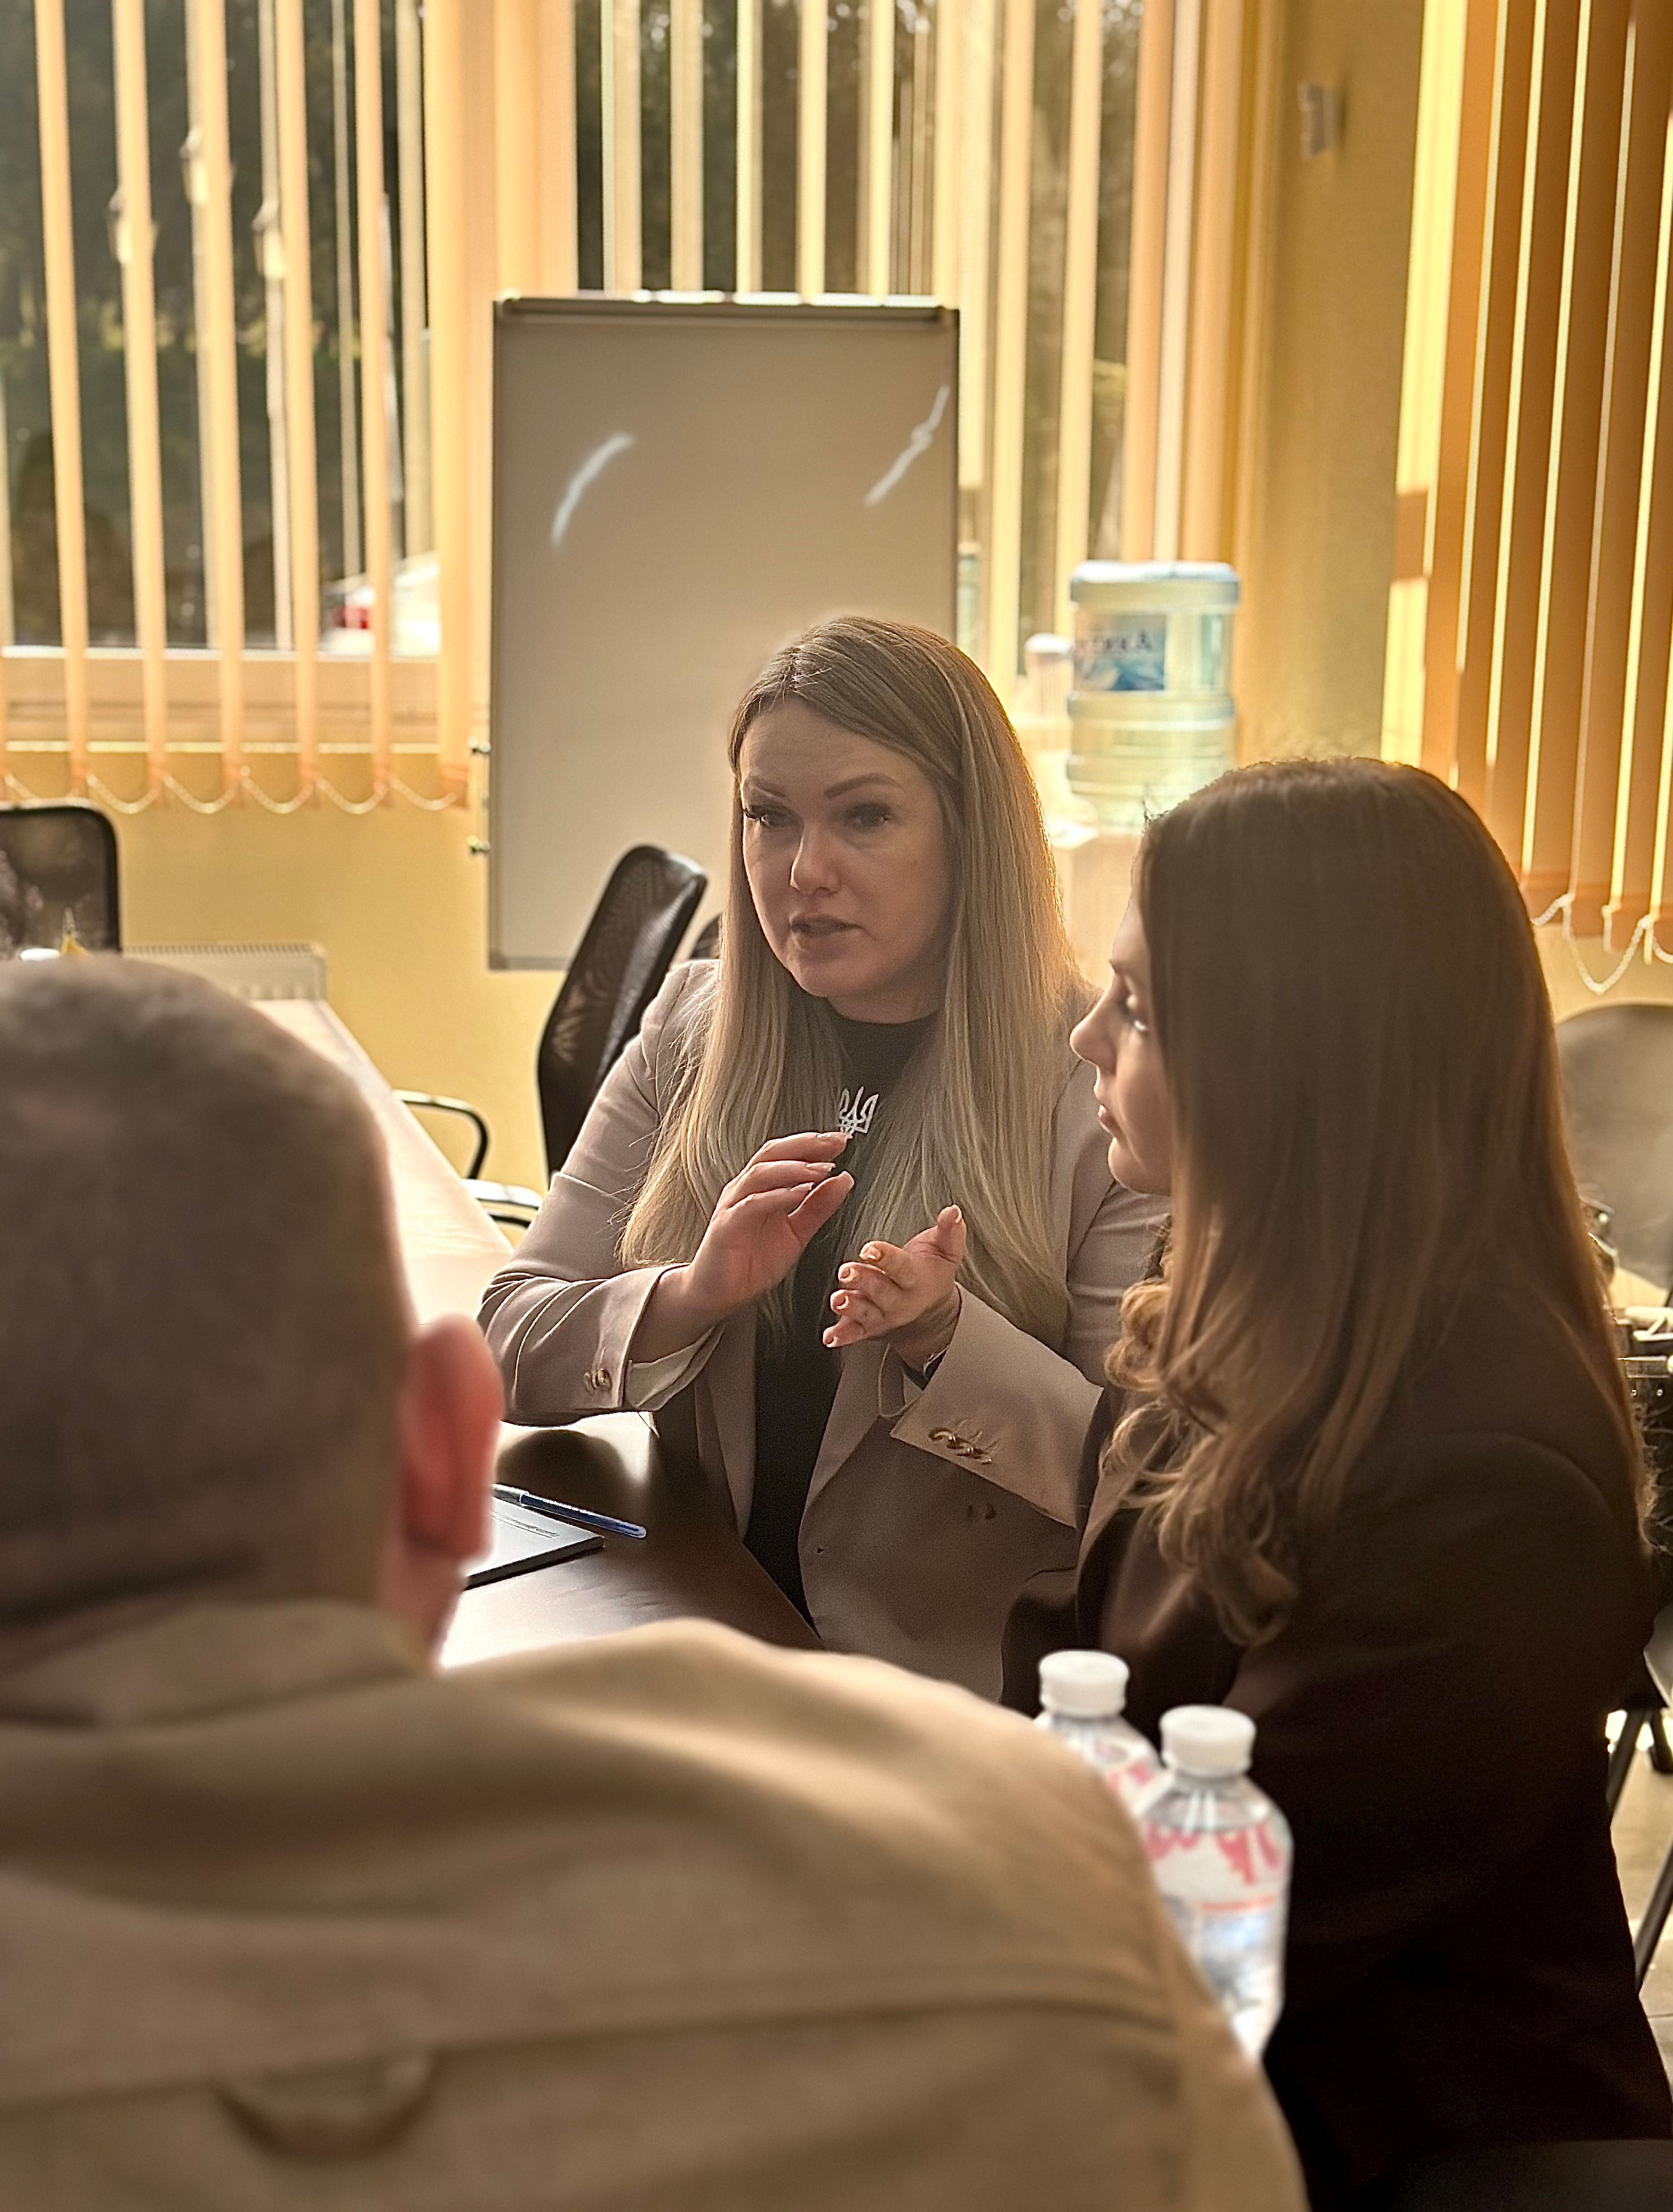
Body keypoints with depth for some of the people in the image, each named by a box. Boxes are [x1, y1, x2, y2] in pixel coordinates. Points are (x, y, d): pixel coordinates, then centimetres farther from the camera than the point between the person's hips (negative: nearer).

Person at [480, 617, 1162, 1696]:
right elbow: (507, 1349, 5)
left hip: (958, 1686, -3)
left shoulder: (1101, 1087, -5)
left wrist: (946, 1340, -20)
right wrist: (690, 1297, -15)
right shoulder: (693, 1029, 8)